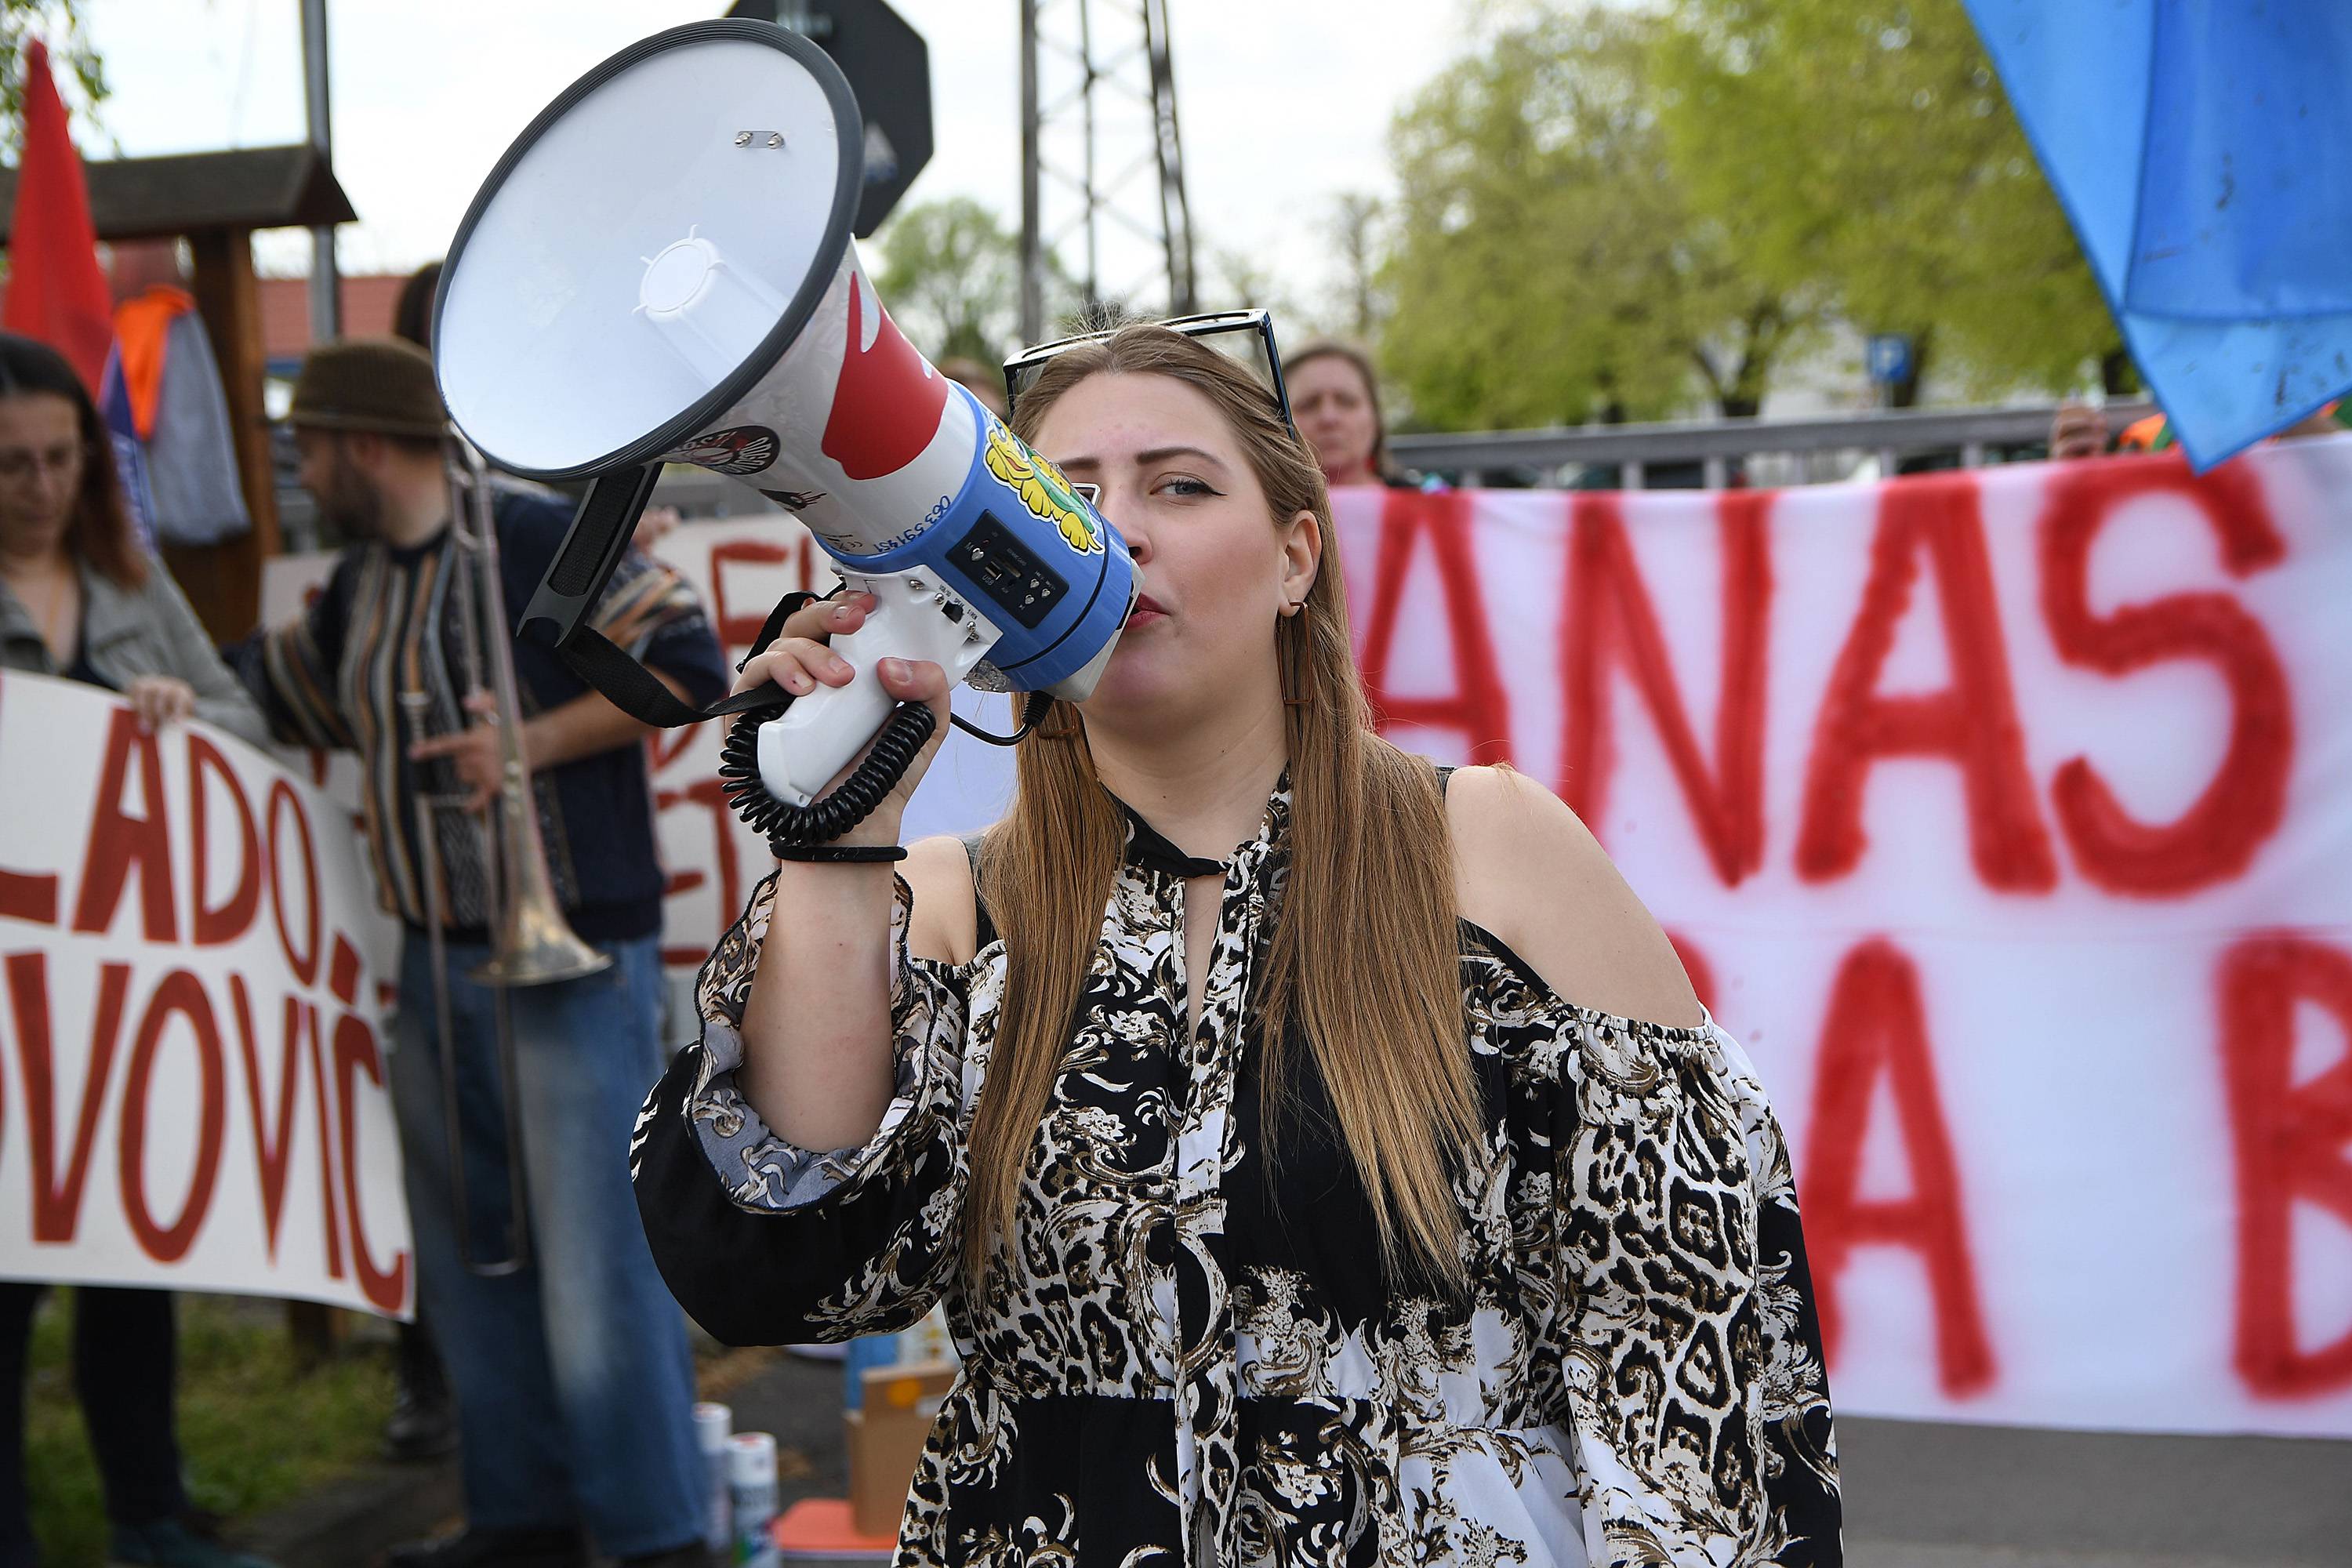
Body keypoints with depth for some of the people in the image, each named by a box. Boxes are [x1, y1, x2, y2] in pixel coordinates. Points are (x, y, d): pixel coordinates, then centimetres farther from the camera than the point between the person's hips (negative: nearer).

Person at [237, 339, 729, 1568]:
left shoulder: (538, 541, -11)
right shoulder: (357, 589, 15)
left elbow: (686, 663, -15)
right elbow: (274, 691, 31)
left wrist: (534, 742, -20)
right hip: (436, 959, 9)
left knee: (595, 1248, -8)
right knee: (467, 1252, 13)